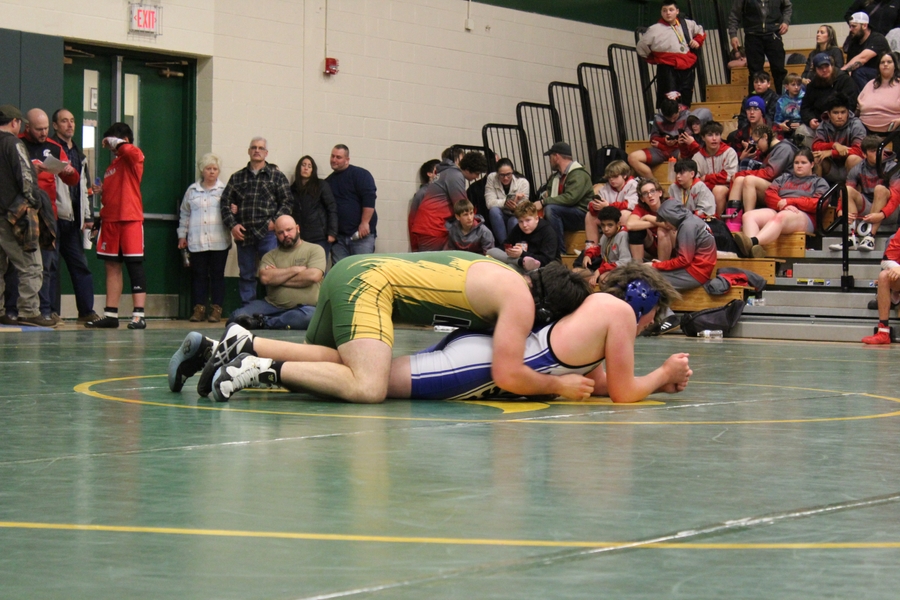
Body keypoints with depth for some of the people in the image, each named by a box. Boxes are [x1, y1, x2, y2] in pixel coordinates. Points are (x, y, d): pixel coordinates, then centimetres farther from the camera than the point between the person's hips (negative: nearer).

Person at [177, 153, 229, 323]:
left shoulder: (225, 190, 7)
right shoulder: (192, 190, 13)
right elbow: (185, 214, 17)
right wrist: (182, 235, 13)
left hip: (219, 242, -2)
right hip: (196, 242, 2)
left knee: (217, 275, 0)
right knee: (199, 275, 1)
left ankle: (216, 309, 3)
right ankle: (199, 308, 5)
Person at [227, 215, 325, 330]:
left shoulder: (315, 250, 8)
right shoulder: (270, 255, 16)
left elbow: (313, 276, -11)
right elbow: (265, 277, -5)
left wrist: (278, 277, -2)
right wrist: (295, 270, -5)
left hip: (303, 307, -2)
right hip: (272, 305, 2)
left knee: (310, 316, -40)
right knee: (238, 316, -21)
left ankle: (261, 323, -29)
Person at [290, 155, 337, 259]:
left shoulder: (321, 185, 4)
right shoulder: (293, 188, 13)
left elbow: (332, 209, -1)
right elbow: (292, 212, 14)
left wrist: (332, 233, -9)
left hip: (320, 238, -3)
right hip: (300, 238, 3)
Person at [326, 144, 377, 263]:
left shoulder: (360, 175, 0)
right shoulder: (328, 181, 17)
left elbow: (369, 199, -10)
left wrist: (364, 223, -17)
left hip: (361, 234, -5)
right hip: (338, 237, 6)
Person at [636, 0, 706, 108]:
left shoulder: (687, 24, 10)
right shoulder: (655, 29, -5)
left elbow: (700, 32, 30)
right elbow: (642, 47, 3)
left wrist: (697, 41, 10)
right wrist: (655, 60, 4)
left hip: (687, 69, 5)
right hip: (667, 70, -5)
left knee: (685, 105, 7)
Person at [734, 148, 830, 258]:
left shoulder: (819, 182, 22)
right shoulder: (784, 177, 34)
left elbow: (817, 204, 2)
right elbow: (769, 194, 16)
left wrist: (789, 202, -4)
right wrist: (782, 205, -6)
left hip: (804, 216, -5)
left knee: (780, 217, -41)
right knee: (749, 216, -26)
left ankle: (753, 242, -68)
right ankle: (754, 248, -56)